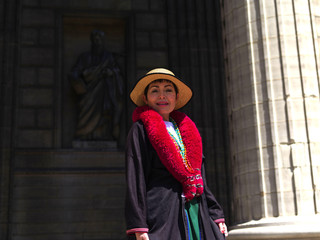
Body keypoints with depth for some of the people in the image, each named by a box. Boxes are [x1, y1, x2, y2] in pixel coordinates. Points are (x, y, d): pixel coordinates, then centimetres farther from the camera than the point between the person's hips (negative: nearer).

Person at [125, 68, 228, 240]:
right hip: (161, 213, -5)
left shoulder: (187, 130, 20)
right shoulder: (141, 129, 2)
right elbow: (135, 180, -6)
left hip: (196, 213, 6)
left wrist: (216, 216, 16)